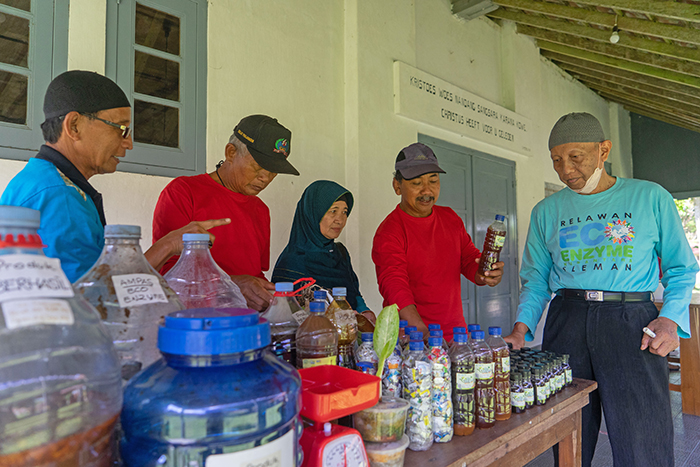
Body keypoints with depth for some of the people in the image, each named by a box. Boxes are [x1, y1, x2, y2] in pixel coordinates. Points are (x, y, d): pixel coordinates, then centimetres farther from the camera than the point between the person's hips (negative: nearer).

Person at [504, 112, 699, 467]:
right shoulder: (546, 211, 10)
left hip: (631, 323, -1)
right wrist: (521, 329, -2)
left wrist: (671, 319, -8)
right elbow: (535, 278, 12)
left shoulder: (651, 198, 5)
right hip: (566, 322, 2)